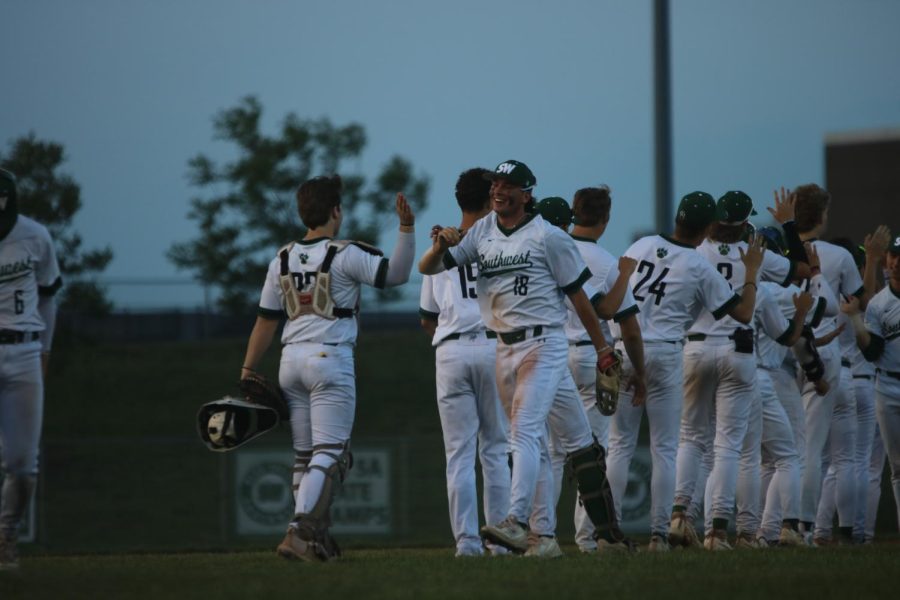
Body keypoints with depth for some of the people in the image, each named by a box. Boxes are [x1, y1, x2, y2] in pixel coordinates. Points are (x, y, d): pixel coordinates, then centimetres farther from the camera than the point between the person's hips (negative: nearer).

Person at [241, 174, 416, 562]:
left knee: (306, 454, 12)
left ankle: (315, 538, 13)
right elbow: (395, 274, -15)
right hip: (330, 359, -6)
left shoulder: (283, 260, 9)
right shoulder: (344, 255, -7)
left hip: (291, 361, 6)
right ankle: (299, 533, -22)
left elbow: (266, 322, 9)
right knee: (329, 453, -8)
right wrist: (406, 228, -14)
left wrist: (248, 371, 12)